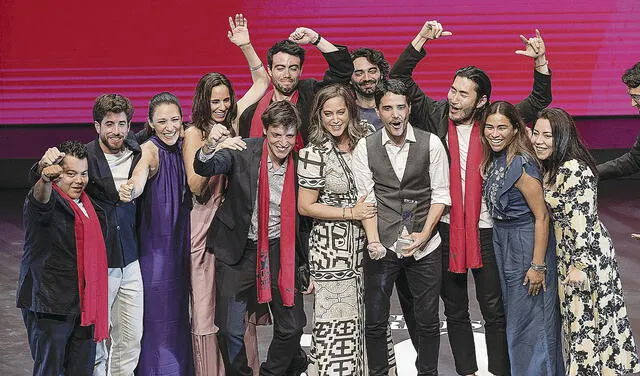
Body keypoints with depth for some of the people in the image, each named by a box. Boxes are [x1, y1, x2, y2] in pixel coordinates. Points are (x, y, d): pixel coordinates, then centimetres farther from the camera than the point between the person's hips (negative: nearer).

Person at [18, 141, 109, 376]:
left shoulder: (88, 204, 16)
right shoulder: (49, 200, -9)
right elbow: (41, 200, -36)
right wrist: (46, 178, -58)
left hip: (84, 304, 7)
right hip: (49, 304, -7)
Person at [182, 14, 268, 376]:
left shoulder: (234, 122, 8)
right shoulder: (194, 133, -2)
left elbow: (261, 83, 13)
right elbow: (195, 186, -8)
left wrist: (246, 46, 4)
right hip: (207, 222, -4)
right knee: (208, 302, 0)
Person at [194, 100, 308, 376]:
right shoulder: (244, 153, -10)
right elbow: (204, 168, -22)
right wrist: (210, 146, -45)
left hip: (280, 251, 2)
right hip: (238, 250, -2)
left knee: (291, 327, 5)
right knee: (230, 330, 0)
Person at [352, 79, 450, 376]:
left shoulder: (431, 144, -1)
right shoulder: (365, 148, 0)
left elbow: (440, 194, -1)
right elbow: (366, 198, -3)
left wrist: (425, 234, -12)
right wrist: (373, 241, -15)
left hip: (424, 245, 0)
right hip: (382, 246, 0)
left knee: (427, 320, 8)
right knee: (375, 321, 6)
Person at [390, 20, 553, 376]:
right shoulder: (435, 116, -1)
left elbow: (540, 101, 3)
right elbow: (399, 79, -4)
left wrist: (540, 62, -13)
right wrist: (421, 40, -14)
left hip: (486, 229, -1)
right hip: (445, 228, 1)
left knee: (494, 309, 4)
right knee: (455, 309, 12)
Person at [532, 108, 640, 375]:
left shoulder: (574, 171, -21)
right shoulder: (552, 168, 9)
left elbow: (582, 222, -24)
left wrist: (581, 265, -25)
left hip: (586, 253, -10)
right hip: (567, 253, 10)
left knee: (586, 321, -2)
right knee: (576, 319, 15)